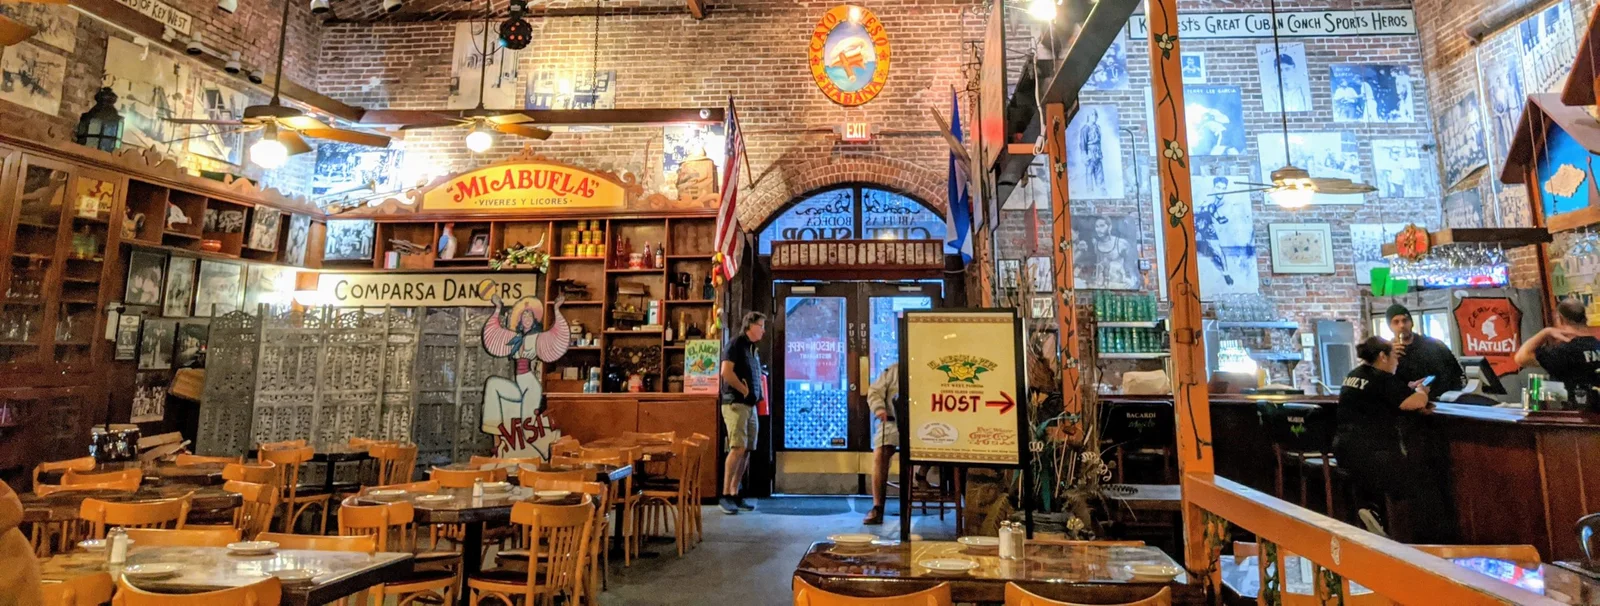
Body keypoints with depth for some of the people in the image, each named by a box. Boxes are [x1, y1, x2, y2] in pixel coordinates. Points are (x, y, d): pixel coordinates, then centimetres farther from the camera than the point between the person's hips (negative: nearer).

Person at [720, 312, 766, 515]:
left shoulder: (753, 348, 18)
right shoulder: (736, 343, -7)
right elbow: (726, 372, -19)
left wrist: (759, 393, 12)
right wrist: (744, 390, -11)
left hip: (750, 406, 9)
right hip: (735, 404, -9)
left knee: (746, 451, 7)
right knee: (738, 448, -15)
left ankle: (734, 494, 13)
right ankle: (725, 495, -9)